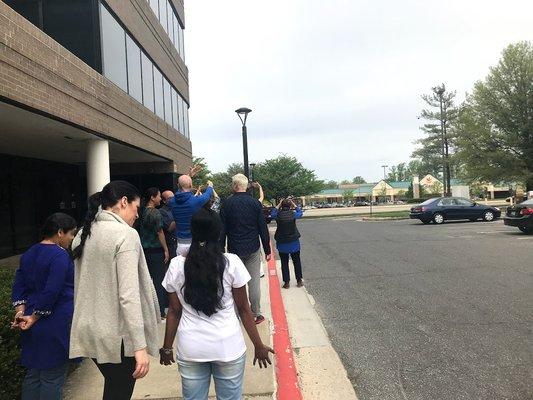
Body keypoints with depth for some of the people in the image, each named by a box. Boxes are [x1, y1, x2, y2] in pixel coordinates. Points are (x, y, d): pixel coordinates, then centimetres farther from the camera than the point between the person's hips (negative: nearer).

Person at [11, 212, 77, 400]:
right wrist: (33, 318, -10)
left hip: (34, 327, 8)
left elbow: (19, 285, 9)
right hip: (56, 325, -8)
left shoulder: (29, 253, 9)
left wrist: (20, 312, 1)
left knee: (33, 373, 20)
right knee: (52, 377, 5)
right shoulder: (60, 255, -18)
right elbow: (51, 292, -21)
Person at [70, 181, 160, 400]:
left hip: (90, 331, 8)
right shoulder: (126, 234, -18)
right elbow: (129, 295, -24)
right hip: (117, 335, -8)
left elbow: (85, 284, 14)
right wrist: (140, 346, -22)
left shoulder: (83, 234, 6)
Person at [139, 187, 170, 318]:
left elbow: (141, 231, 14)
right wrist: (166, 249, -9)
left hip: (145, 250, 8)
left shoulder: (143, 212, 9)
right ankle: (160, 311, 3)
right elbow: (159, 232, -14)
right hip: (156, 250, -8)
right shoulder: (155, 213, -14)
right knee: (159, 280, -2)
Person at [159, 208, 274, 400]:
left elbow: (174, 311, 1)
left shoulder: (176, 265, -6)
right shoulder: (231, 263, -12)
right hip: (228, 347, -1)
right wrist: (259, 345, 6)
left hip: (190, 349, 2)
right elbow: (243, 308, -5)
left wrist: (167, 348, 15)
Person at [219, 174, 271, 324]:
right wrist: (267, 250, 6)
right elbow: (263, 229, -1)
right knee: (254, 282, 6)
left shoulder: (226, 204, -5)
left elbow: (222, 230, -2)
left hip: (234, 250, 0)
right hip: (253, 249, 0)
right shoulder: (255, 203, -3)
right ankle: (256, 315, 14)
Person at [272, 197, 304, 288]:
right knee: (297, 262, 14)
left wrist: (279, 204, 8)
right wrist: (293, 204, 8)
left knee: (284, 263, 9)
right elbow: (300, 212, 11)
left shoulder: (278, 215, -11)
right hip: (294, 243, 0)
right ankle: (299, 281, 22)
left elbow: (273, 213, 13)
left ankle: (286, 282, 13)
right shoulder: (293, 214, -11)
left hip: (282, 244, 0)